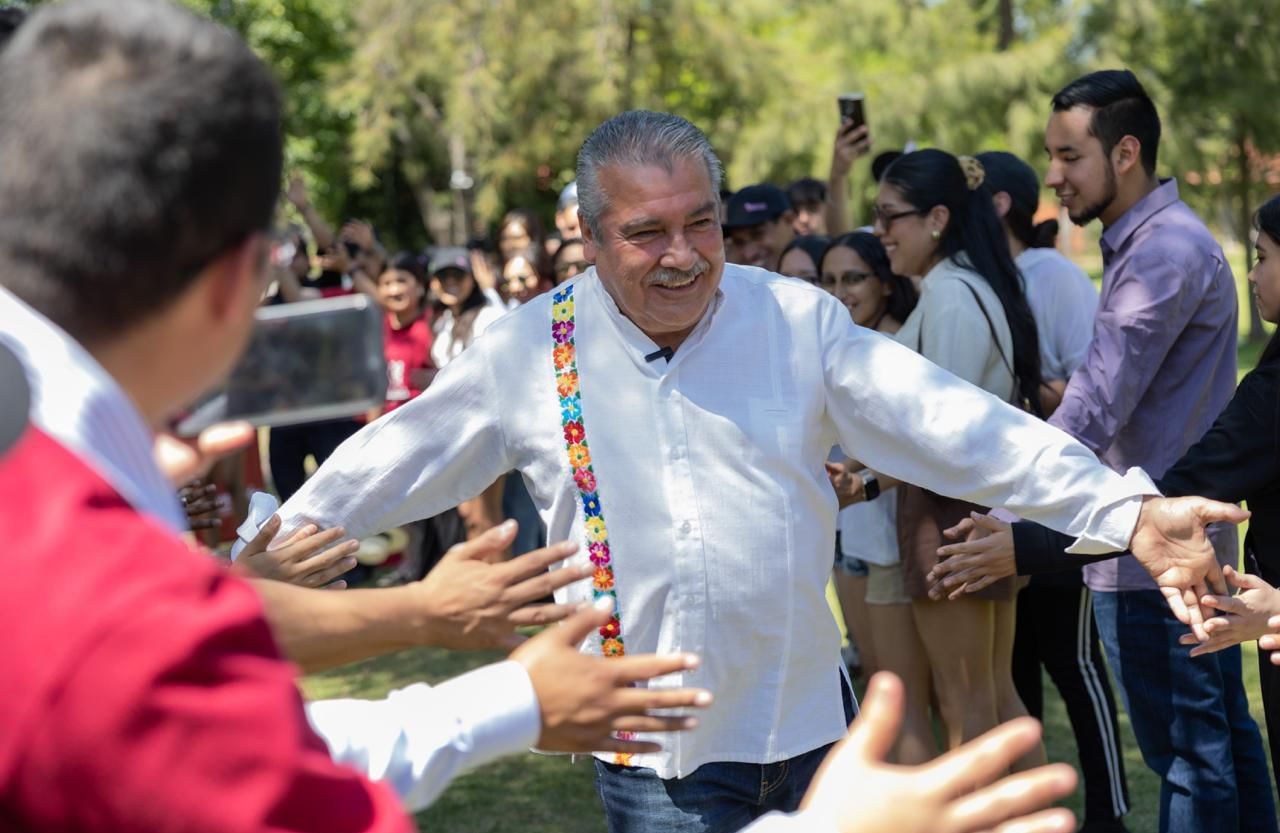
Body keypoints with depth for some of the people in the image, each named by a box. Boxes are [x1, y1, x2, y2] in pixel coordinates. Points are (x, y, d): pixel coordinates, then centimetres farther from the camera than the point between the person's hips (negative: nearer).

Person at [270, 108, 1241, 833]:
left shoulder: (798, 320, -2)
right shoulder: (527, 350, -2)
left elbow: (950, 423, -6)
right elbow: (398, 456, 5)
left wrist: (1131, 512, -14)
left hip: (811, 726, 1)